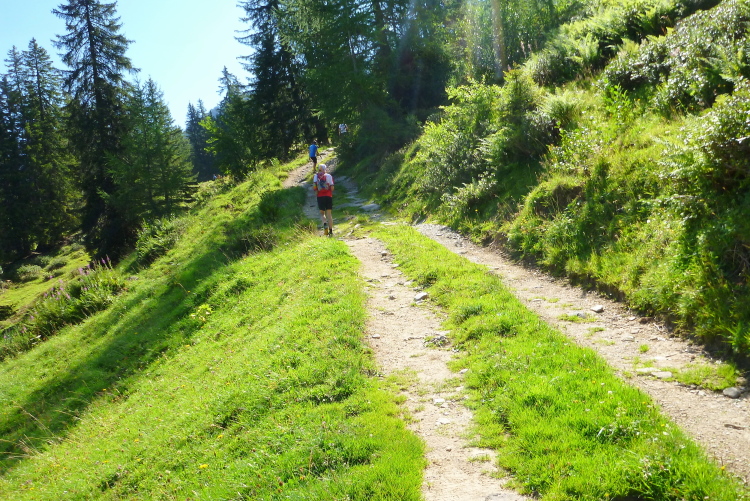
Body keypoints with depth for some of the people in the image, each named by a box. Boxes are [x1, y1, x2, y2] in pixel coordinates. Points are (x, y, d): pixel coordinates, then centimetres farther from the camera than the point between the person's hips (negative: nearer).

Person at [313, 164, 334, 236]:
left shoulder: (316, 176, 5)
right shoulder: (329, 176, 3)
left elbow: (314, 186, -9)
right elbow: (332, 187, -3)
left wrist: (316, 191, 10)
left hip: (320, 196, 0)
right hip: (328, 196, 0)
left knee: (322, 213, 12)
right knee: (329, 213, 7)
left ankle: (325, 223, -20)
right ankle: (330, 231, 4)